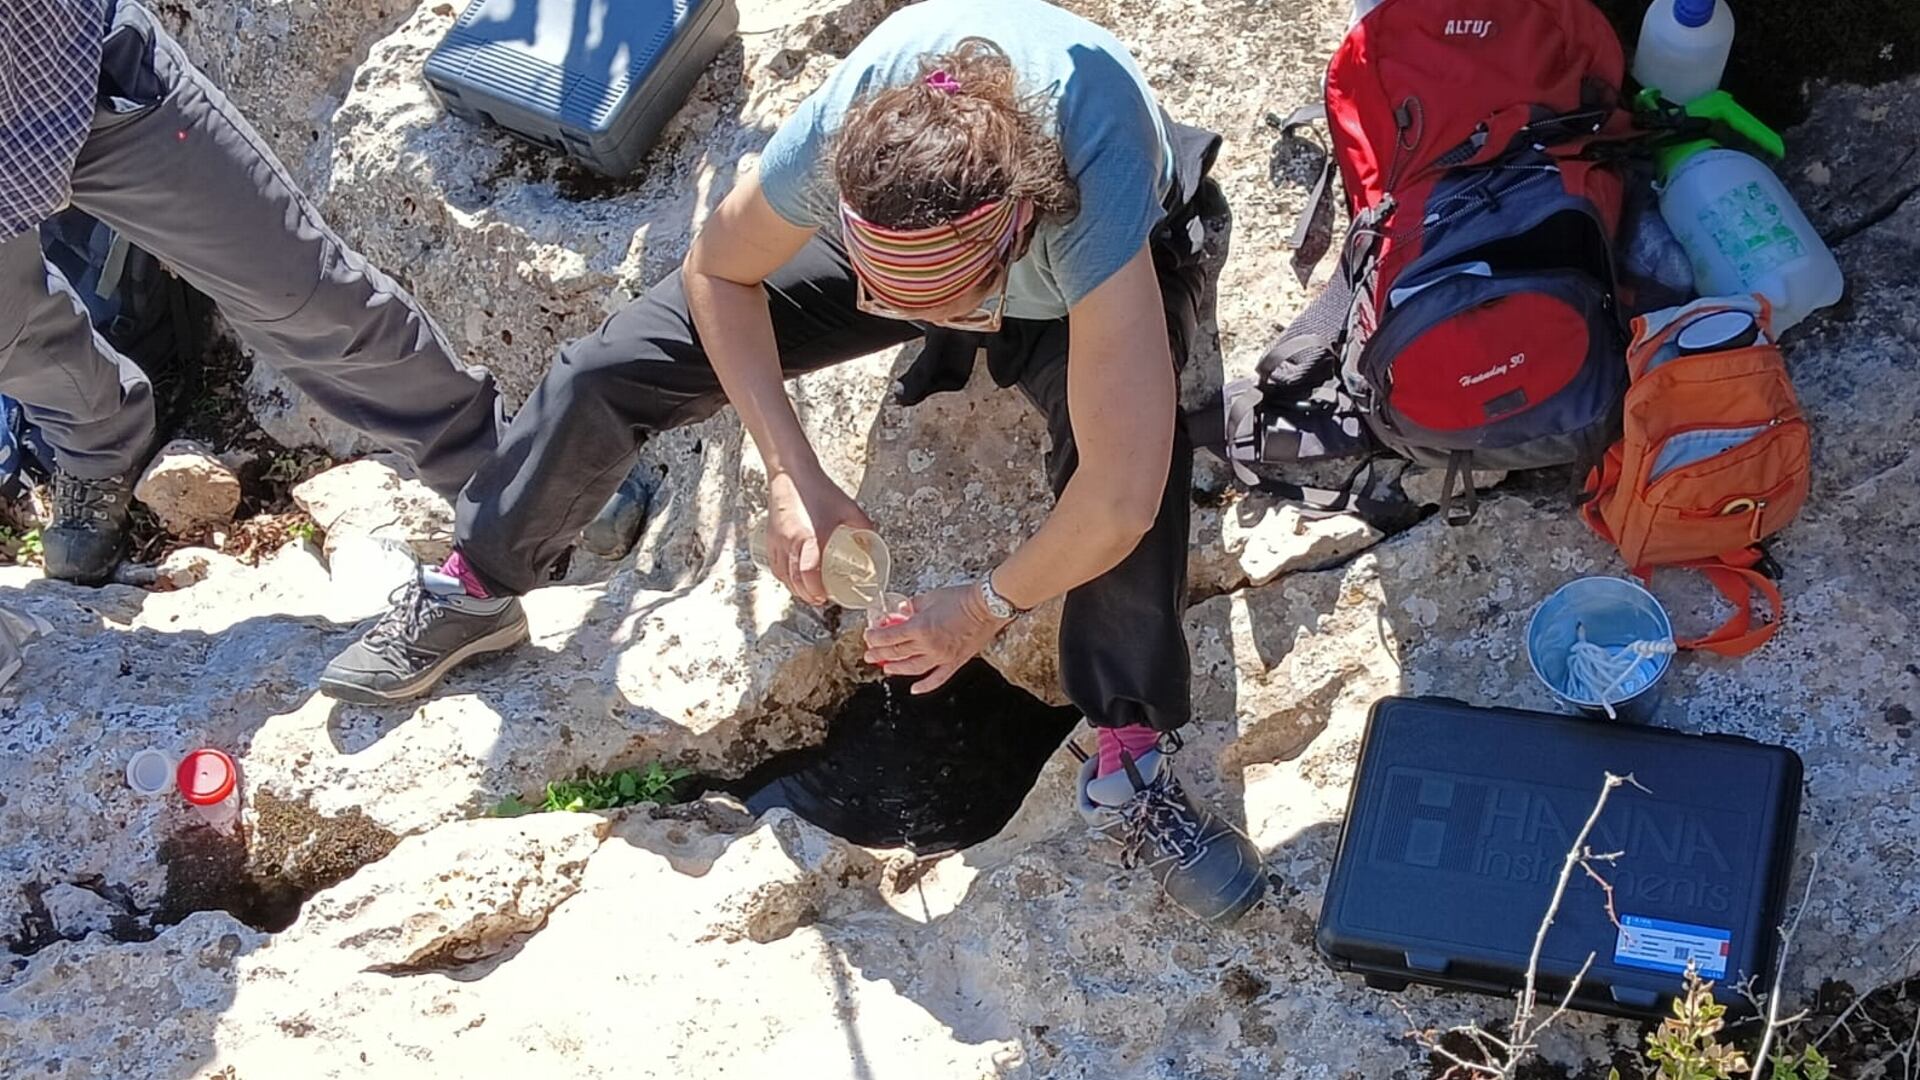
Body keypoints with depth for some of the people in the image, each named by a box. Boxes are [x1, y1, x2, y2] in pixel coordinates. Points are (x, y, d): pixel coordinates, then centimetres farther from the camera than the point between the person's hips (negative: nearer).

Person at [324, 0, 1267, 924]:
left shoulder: (1094, 194, -48)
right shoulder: (839, 133, -38)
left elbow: (1122, 497, -49)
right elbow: (719, 270, -15)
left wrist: (988, 608, -31)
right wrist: (791, 476, -23)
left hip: (1075, 288, -2)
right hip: (887, 226, 3)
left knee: (1133, 444, -36)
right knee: (620, 360, -8)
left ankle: (1129, 762, -22)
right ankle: (474, 592, 13)